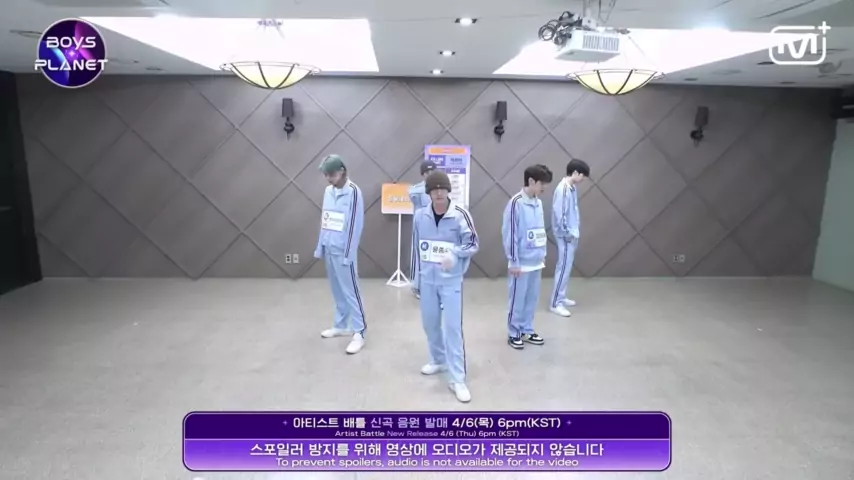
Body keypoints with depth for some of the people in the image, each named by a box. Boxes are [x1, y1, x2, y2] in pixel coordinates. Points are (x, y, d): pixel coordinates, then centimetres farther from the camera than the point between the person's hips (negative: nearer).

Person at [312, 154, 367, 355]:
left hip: (343, 250, -6)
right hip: (329, 248, 7)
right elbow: (324, 221, 15)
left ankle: (359, 332, 4)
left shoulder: (353, 192, -12)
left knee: (350, 291, -3)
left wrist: (348, 254, -14)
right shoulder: (328, 191, 9)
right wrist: (320, 247, 13)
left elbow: (356, 225, -13)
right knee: (337, 290, 15)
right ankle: (341, 325, 27)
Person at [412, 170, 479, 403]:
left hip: (451, 280, -4)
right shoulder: (420, 216, -1)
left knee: (453, 327, -5)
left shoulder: (460, 215, -12)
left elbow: (473, 244, -7)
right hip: (427, 279, 4)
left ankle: (457, 379, 4)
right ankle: (438, 361, 40)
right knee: (430, 323, 16)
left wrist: (454, 253, -25)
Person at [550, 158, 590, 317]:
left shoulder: (573, 187, 9)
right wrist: (567, 233, -16)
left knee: (566, 267, 16)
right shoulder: (563, 189, -21)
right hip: (566, 236, -10)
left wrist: (575, 232, 11)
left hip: (572, 235, 10)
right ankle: (555, 303, 2)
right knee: (564, 268, -5)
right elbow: (559, 214, -23)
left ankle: (561, 298, 27)